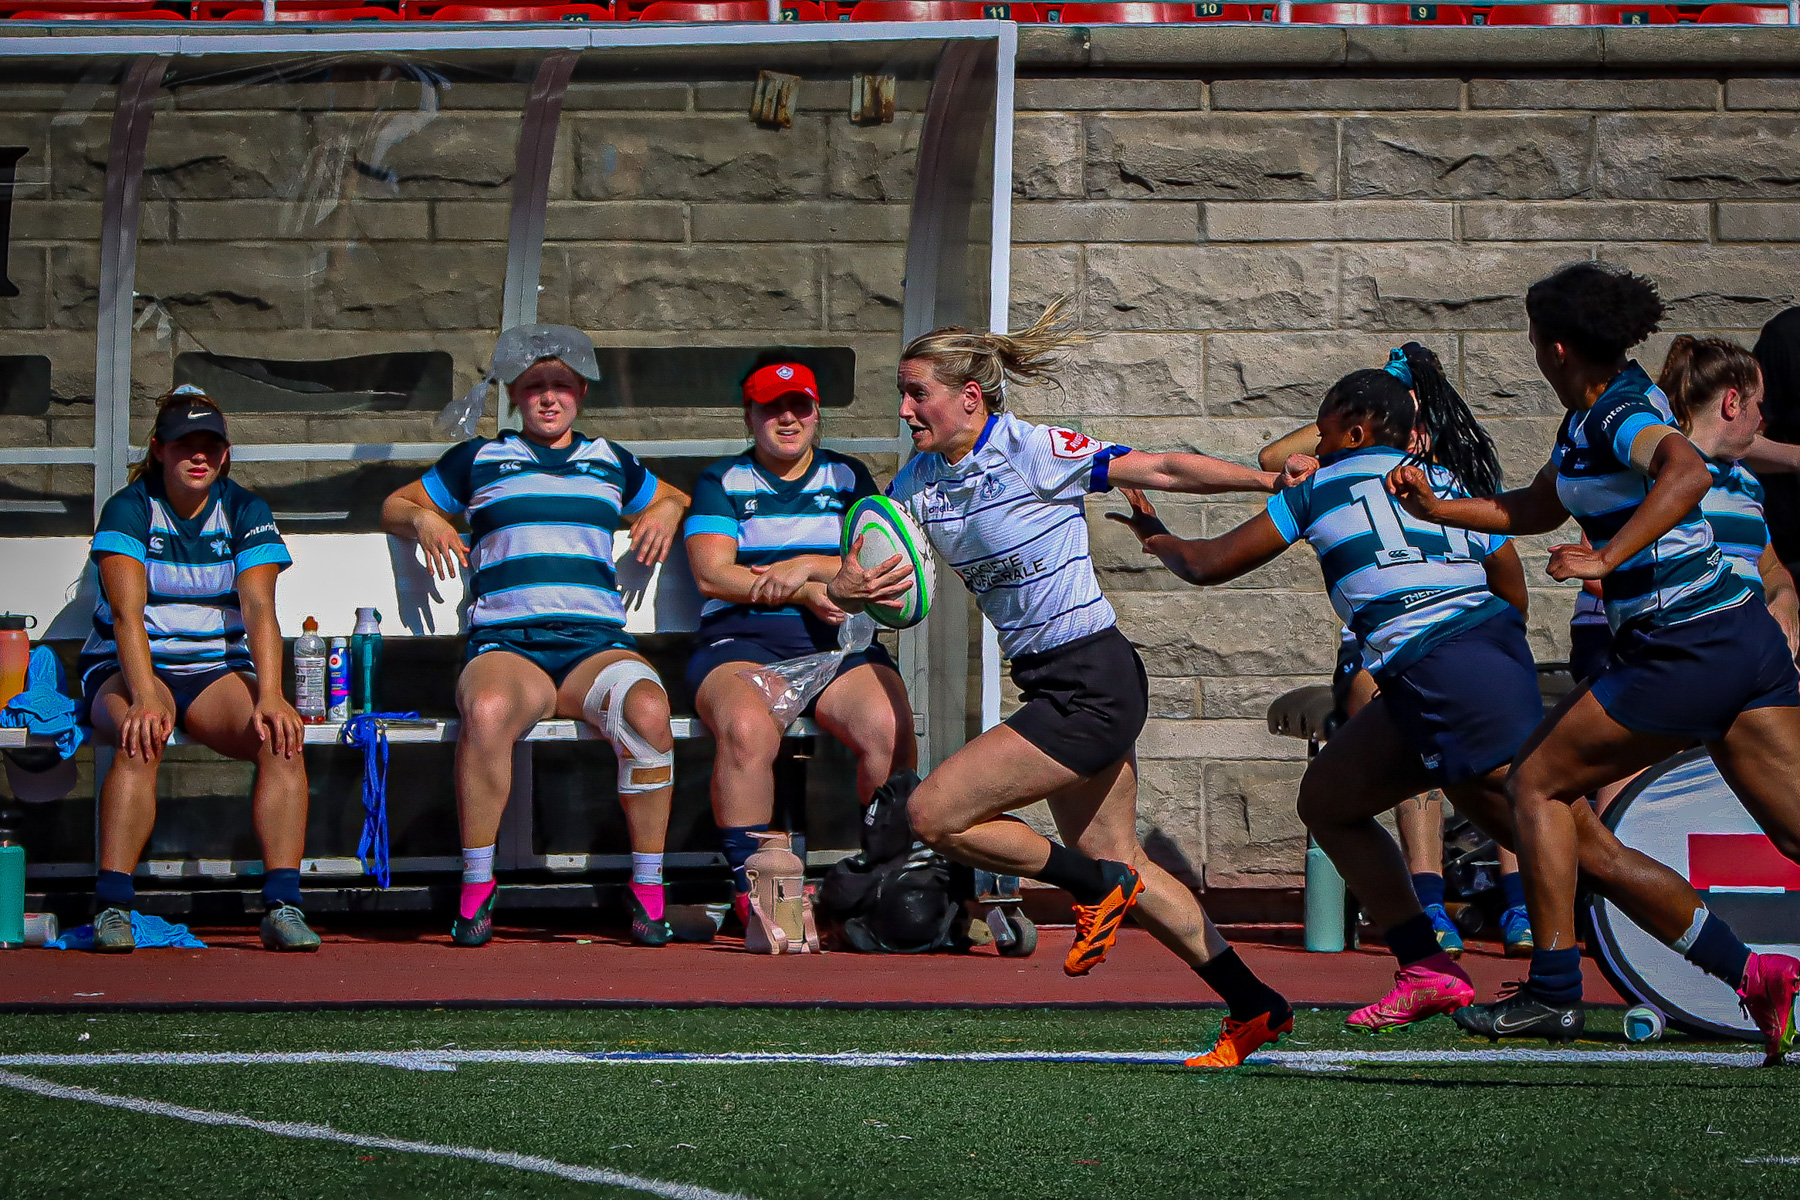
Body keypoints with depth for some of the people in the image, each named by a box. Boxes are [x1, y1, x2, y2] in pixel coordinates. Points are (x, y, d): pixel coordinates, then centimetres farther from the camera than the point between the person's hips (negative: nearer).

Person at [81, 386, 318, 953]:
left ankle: (282, 905, -32)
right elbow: (127, 611, -19)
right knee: (142, 736, -37)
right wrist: (143, 696, -36)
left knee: (282, 735, -28)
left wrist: (268, 696, -29)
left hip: (216, 670, 3)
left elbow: (259, 609, -11)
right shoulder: (129, 509, -5)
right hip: (124, 669, -3)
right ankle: (112, 908, -38)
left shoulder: (246, 512, 2)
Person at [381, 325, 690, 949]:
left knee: (648, 711, -35)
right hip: (507, 646, -1)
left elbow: (678, 499, 40)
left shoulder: (611, 463, 25)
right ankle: (476, 889, -25)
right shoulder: (478, 459, 20)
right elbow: (395, 505, 28)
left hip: (597, 643, 1)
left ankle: (648, 890, -22)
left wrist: (665, 512, 17)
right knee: (488, 710, -40)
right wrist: (423, 520, 5)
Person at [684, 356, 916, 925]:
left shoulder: (848, 478, 20)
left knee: (888, 728, -31)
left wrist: (808, 566, -9)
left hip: (839, 643, 2)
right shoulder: (722, 481, 15)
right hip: (742, 640, -2)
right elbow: (712, 574, 0)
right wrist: (806, 593, -8)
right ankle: (750, 893, -31)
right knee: (747, 728, -37)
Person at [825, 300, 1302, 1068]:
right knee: (1114, 859, 16)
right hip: (1053, 687, 9)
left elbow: (1161, 470, -10)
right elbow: (850, 581, 5)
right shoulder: (918, 482, 5)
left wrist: (1272, 480, -14)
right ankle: (1255, 1009, 25)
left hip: (1092, 684, -9)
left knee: (935, 814, -13)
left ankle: (1098, 887, 5)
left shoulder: (1036, 453, -15)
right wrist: (847, 590, -19)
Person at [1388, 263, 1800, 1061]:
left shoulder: (1620, 414, -13)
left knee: (1537, 784, 4)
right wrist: (1437, 508, 25)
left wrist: (1605, 558, -36)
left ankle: (1553, 991, 7)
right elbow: (1536, 510, 32)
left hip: (1683, 651, -9)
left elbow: (1687, 474, -36)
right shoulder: (1593, 417, 16)